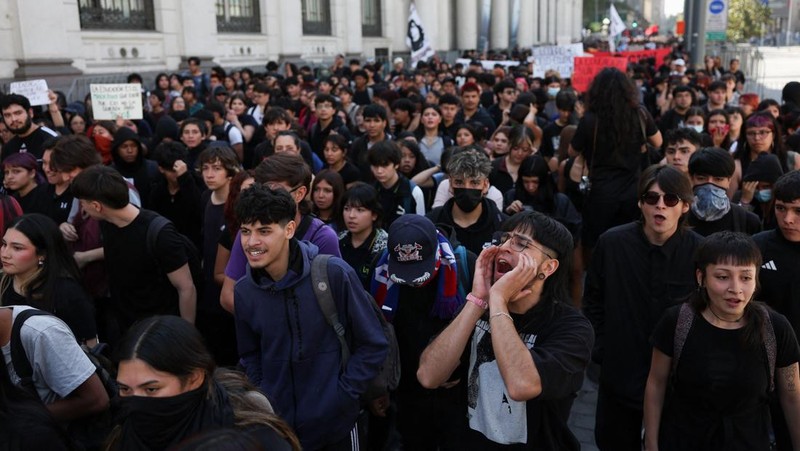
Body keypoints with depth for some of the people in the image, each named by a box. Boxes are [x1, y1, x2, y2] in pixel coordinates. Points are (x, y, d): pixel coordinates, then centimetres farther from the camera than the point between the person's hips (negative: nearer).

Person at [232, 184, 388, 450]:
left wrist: (342, 396, -12)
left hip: (335, 424, -2)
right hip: (276, 425, 3)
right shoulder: (244, 290, -5)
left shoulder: (334, 274, -17)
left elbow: (373, 345, -10)